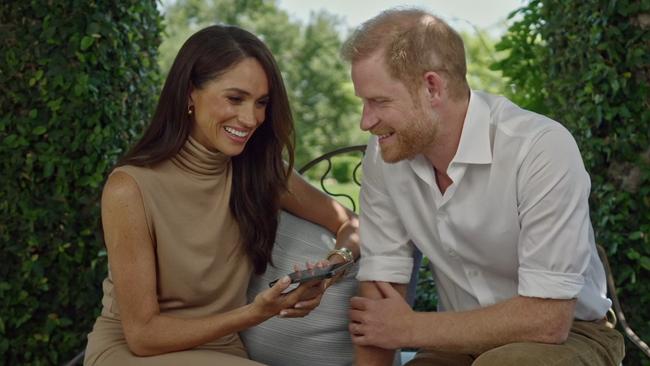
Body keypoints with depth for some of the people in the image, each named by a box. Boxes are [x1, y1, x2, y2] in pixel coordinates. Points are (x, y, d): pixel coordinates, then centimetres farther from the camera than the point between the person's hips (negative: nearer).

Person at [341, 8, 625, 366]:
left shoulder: (544, 148, -26)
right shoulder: (383, 154, -9)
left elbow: (546, 318, -26)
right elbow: (380, 287, -5)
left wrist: (409, 328, -18)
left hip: (567, 333, -4)